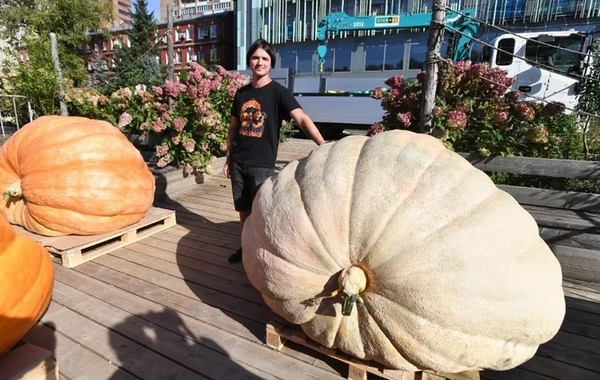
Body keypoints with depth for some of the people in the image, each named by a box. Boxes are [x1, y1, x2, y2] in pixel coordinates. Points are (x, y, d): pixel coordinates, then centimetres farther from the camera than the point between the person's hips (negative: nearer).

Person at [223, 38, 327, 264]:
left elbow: (302, 119, -23)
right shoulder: (241, 94, 8)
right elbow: (233, 128, 16)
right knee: (243, 209, 14)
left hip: (263, 165, -5)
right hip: (239, 162, 5)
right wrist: (229, 158, 14)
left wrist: (322, 145, -38)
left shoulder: (279, 93, -8)